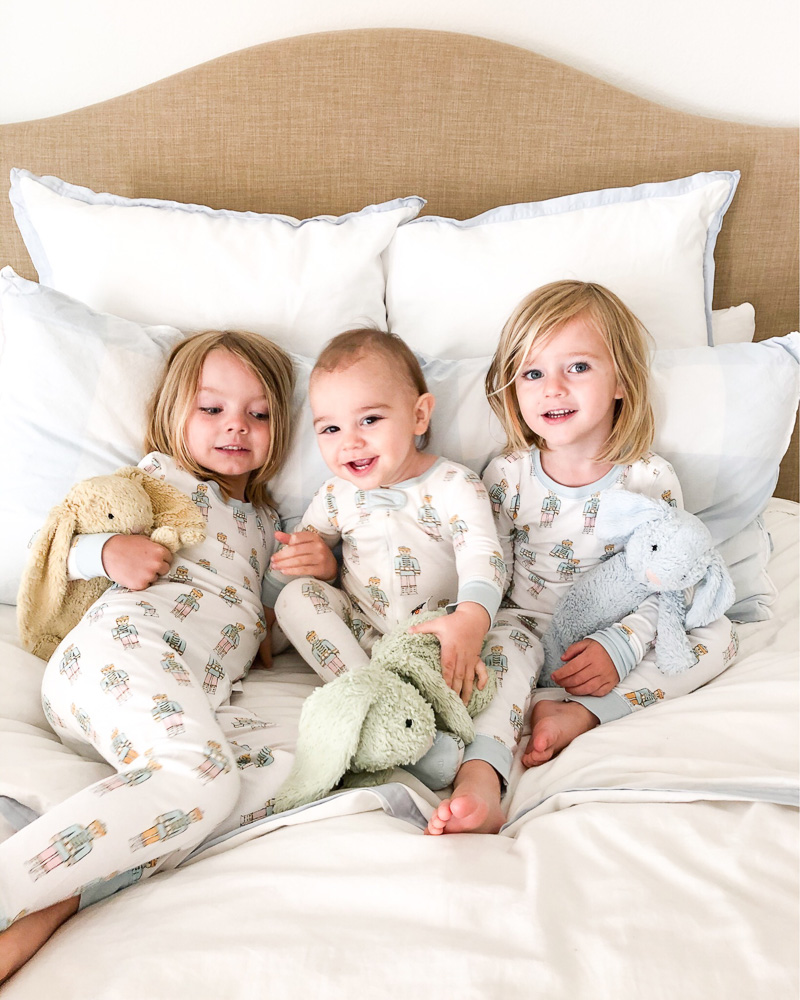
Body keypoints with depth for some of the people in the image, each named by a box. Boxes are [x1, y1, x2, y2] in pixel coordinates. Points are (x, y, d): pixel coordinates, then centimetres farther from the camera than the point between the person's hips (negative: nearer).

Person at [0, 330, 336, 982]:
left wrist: (316, 572, 13)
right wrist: (110, 549, -9)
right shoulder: (161, 476, 18)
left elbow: (270, 621, 34)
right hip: (124, 643, -6)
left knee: (294, 767, -24)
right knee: (202, 773, -36)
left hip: (201, 694, 6)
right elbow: (68, 545, 15)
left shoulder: (263, 522, 35)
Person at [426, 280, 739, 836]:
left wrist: (620, 646, -23)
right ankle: (483, 780, -46)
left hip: (617, 638, 1)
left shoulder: (652, 481, -7)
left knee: (718, 635, -19)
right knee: (498, 643, -32)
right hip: (529, 626, -1)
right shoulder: (506, 476, -4)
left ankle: (580, 713, -31)